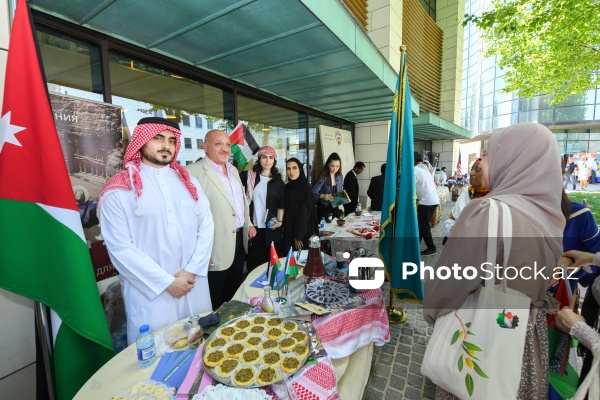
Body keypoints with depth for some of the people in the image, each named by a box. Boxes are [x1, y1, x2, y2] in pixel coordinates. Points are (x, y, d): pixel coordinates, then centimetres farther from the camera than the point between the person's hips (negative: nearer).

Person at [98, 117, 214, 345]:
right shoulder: (119, 190, -7)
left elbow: (206, 227, 1)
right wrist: (167, 282, -12)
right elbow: (120, 248, -11)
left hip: (194, 287, 4)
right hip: (150, 293, -3)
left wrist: (191, 271, -9)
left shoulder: (188, 182, 6)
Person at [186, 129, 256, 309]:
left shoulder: (233, 170, 12)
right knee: (215, 302, 11)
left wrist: (249, 224, 14)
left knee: (234, 295, 23)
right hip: (217, 248, -7)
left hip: (239, 240, 8)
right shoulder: (194, 172, -15)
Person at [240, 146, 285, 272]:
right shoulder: (249, 176, 1)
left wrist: (280, 221, -3)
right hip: (253, 226, -1)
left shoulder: (278, 182, 6)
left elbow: (281, 205, 7)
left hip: (271, 228, 1)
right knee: (254, 261, 9)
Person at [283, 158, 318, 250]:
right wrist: (286, 232, 6)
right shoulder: (287, 187, 5)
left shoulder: (305, 187, -14)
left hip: (304, 233, -6)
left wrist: (298, 236, -15)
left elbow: (304, 213, -16)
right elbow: (286, 211, 10)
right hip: (289, 232, 6)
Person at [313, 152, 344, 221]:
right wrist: (323, 196, -38)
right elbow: (313, 193, -21)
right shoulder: (323, 177, -15)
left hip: (335, 208, 5)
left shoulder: (340, 176, 2)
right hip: (323, 209, -5)